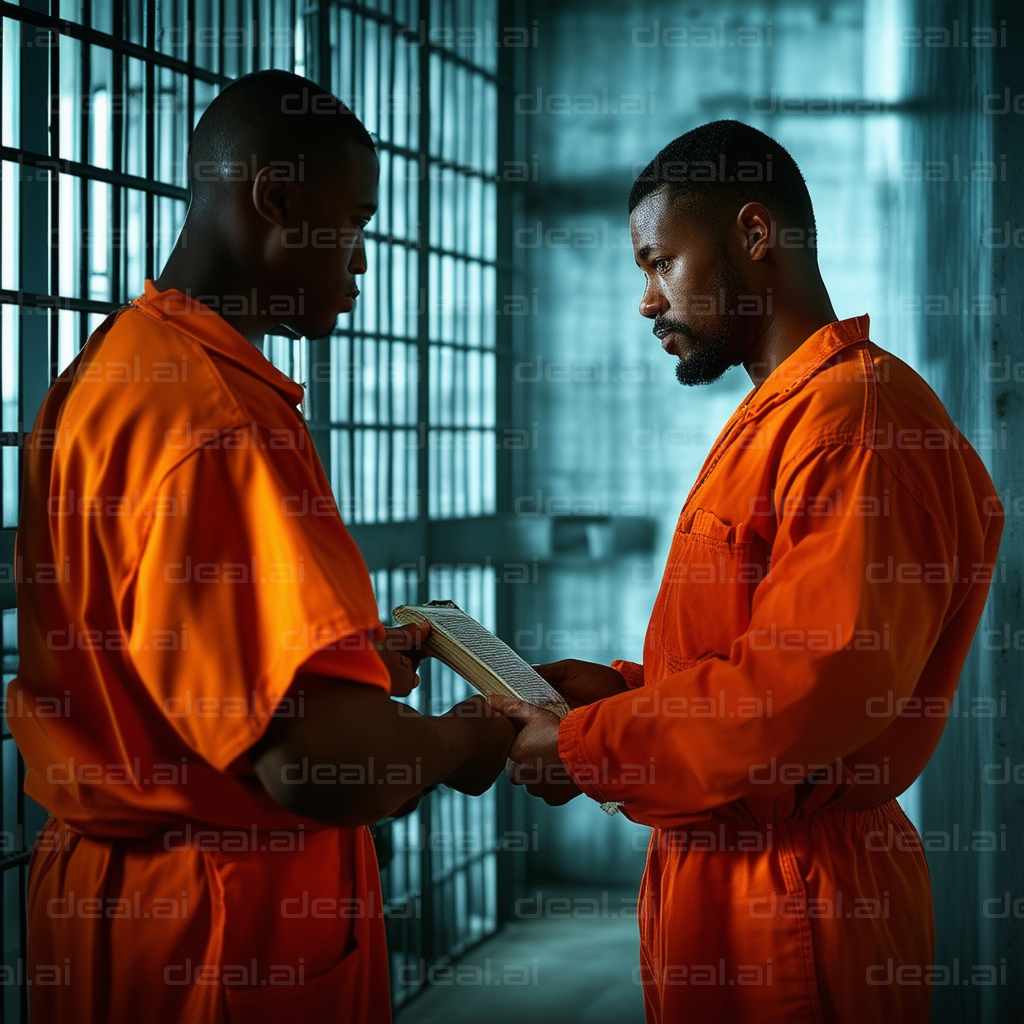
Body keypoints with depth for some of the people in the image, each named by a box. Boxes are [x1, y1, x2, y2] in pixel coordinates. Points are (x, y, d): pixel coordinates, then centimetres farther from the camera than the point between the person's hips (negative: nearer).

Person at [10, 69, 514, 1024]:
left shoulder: (105, 368, 8)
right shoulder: (215, 417, -25)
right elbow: (324, 758, -31)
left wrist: (354, 655, 17)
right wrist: (461, 741, -12)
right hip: (226, 936, -10)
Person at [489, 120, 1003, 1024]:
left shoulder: (857, 417, -18)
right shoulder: (775, 417, 15)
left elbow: (811, 689, -26)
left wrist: (581, 750, -16)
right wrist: (624, 687, 4)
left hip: (791, 906, -9)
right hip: (716, 873, 9)